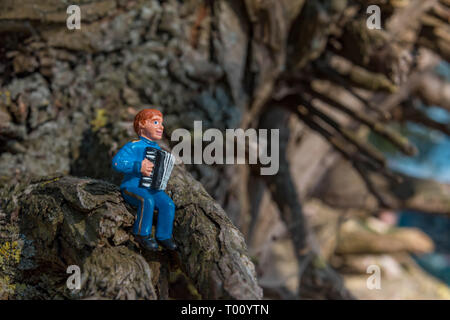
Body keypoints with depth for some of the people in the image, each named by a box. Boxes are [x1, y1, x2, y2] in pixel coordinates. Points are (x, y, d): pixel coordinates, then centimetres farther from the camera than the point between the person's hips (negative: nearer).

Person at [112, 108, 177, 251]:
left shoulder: (158, 149, 17)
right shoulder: (134, 146, -8)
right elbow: (117, 161, -21)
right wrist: (138, 166, -28)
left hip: (152, 188, 7)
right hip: (132, 186, -7)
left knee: (168, 204, -18)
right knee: (147, 201, -35)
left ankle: (163, 236, -6)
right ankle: (142, 234, -17)